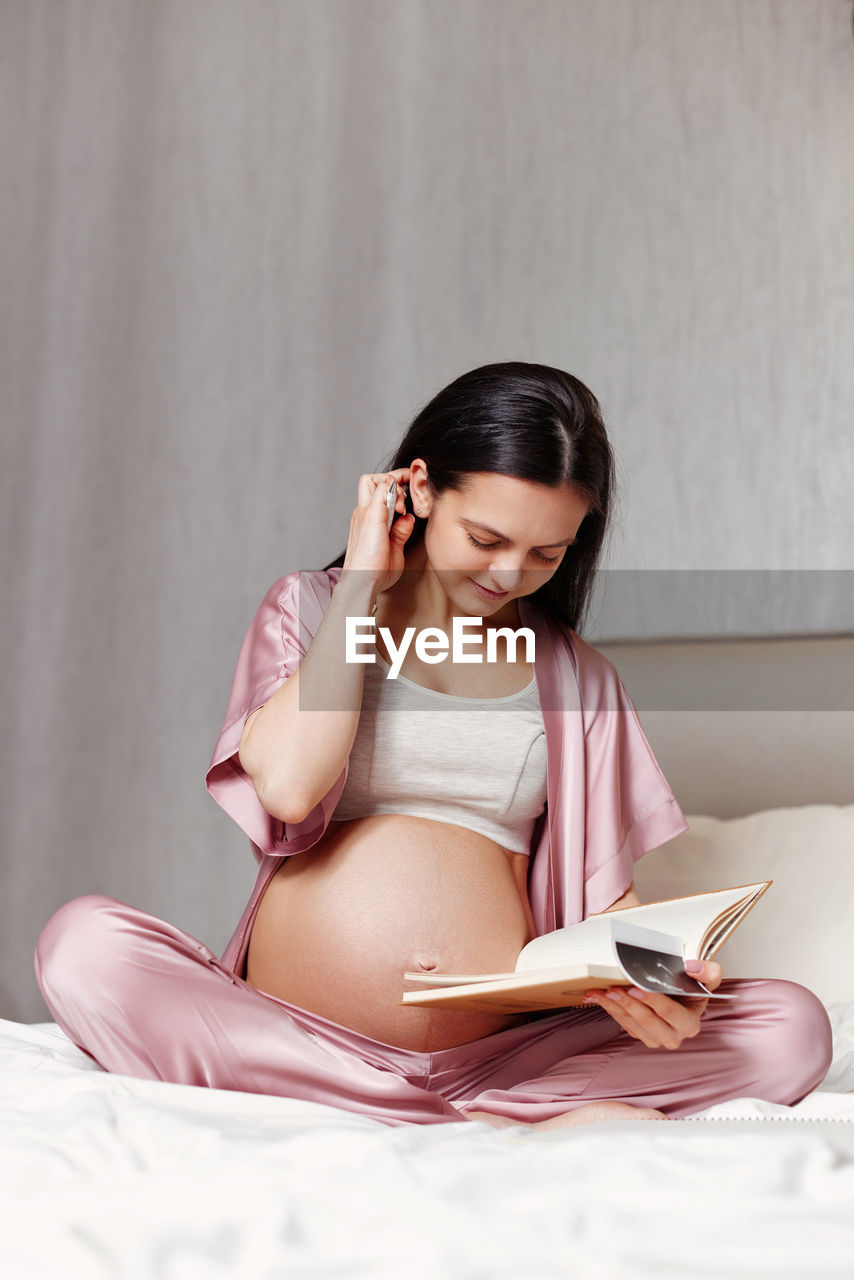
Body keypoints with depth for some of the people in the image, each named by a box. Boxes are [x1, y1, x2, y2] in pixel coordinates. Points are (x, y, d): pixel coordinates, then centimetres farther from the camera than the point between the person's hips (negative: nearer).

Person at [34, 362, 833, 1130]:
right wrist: (364, 582, -1)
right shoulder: (310, 608, 10)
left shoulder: (574, 676, 15)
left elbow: (601, 892, 9)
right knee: (82, 939, -30)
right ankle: (503, 1129, -29)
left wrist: (654, 982, -14)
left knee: (791, 1027, -18)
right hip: (283, 1036, 0)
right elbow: (287, 784, -11)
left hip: (500, 1054, 1)